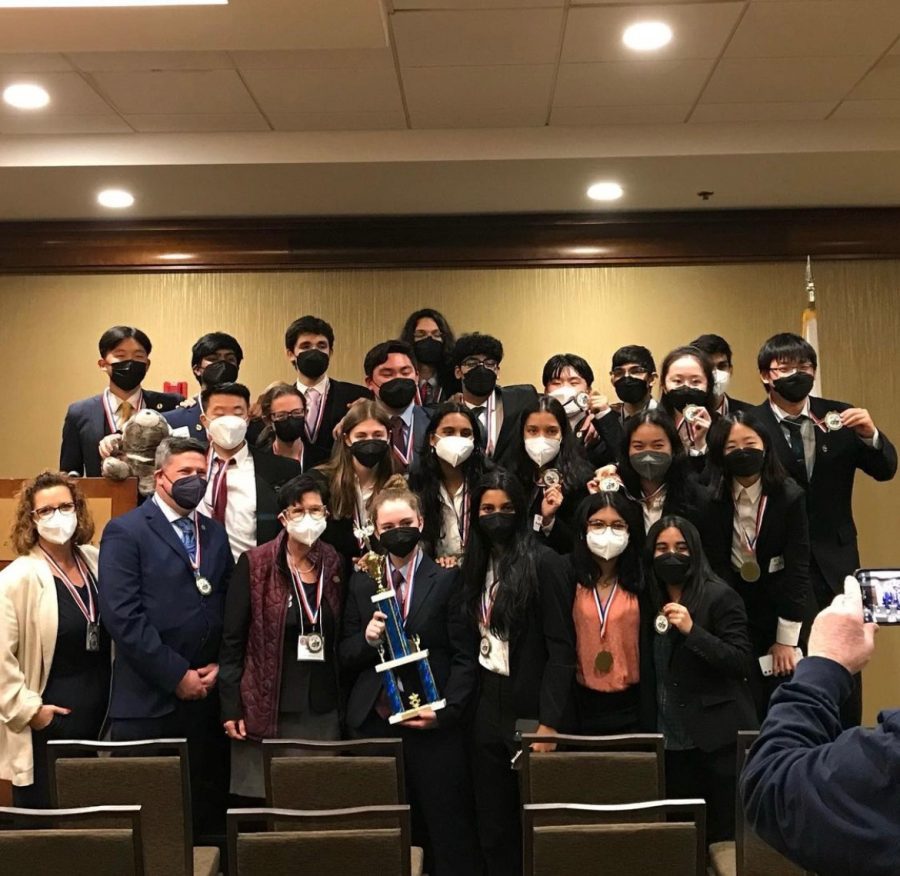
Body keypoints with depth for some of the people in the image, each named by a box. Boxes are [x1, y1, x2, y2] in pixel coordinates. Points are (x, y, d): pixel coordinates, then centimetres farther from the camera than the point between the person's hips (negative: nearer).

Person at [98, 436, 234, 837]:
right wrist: (176, 675, -13)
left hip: (208, 695, 5)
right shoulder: (125, 531, -3)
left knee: (206, 807, 9)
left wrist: (220, 664, -3)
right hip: (149, 699, -5)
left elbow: (230, 607, 12)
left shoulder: (216, 533, 15)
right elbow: (122, 614, -12)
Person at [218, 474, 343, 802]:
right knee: (263, 800, 1)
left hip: (323, 711, 3)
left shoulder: (334, 565, 6)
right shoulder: (255, 563, -5)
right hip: (267, 709, -3)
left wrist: (344, 702, 6)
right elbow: (232, 639, -3)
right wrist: (231, 708, -7)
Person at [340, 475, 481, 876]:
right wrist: (367, 639, -9)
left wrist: (446, 711, -13)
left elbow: (465, 657, -2)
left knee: (448, 834, 1)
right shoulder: (362, 582, 11)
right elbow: (346, 656, 11)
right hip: (375, 722, 3)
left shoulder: (447, 580, 1)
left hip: (432, 724, -3)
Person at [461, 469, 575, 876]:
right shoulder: (477, 565, 10)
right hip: (487, 707, 6)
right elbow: (473, 640, 12)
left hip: (531, 710, -6)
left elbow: (561, 647, -12)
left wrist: (550, 722, -17)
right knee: (494, 827, 11)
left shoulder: (543, 562, -9)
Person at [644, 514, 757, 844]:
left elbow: (742, 662, -16)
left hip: (717, 737, -5)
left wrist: (692, 630, -24)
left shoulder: (720, 596, -8)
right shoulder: (649, 601, 9)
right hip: (670, 740, 5)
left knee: (726, 830, 2)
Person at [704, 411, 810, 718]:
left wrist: (786, 639, -11)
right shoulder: (712, 500, -11)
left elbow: (798, 568, -11)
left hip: (779, 608, 0)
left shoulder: (790, 496, -12)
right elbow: (714, 567, -9)